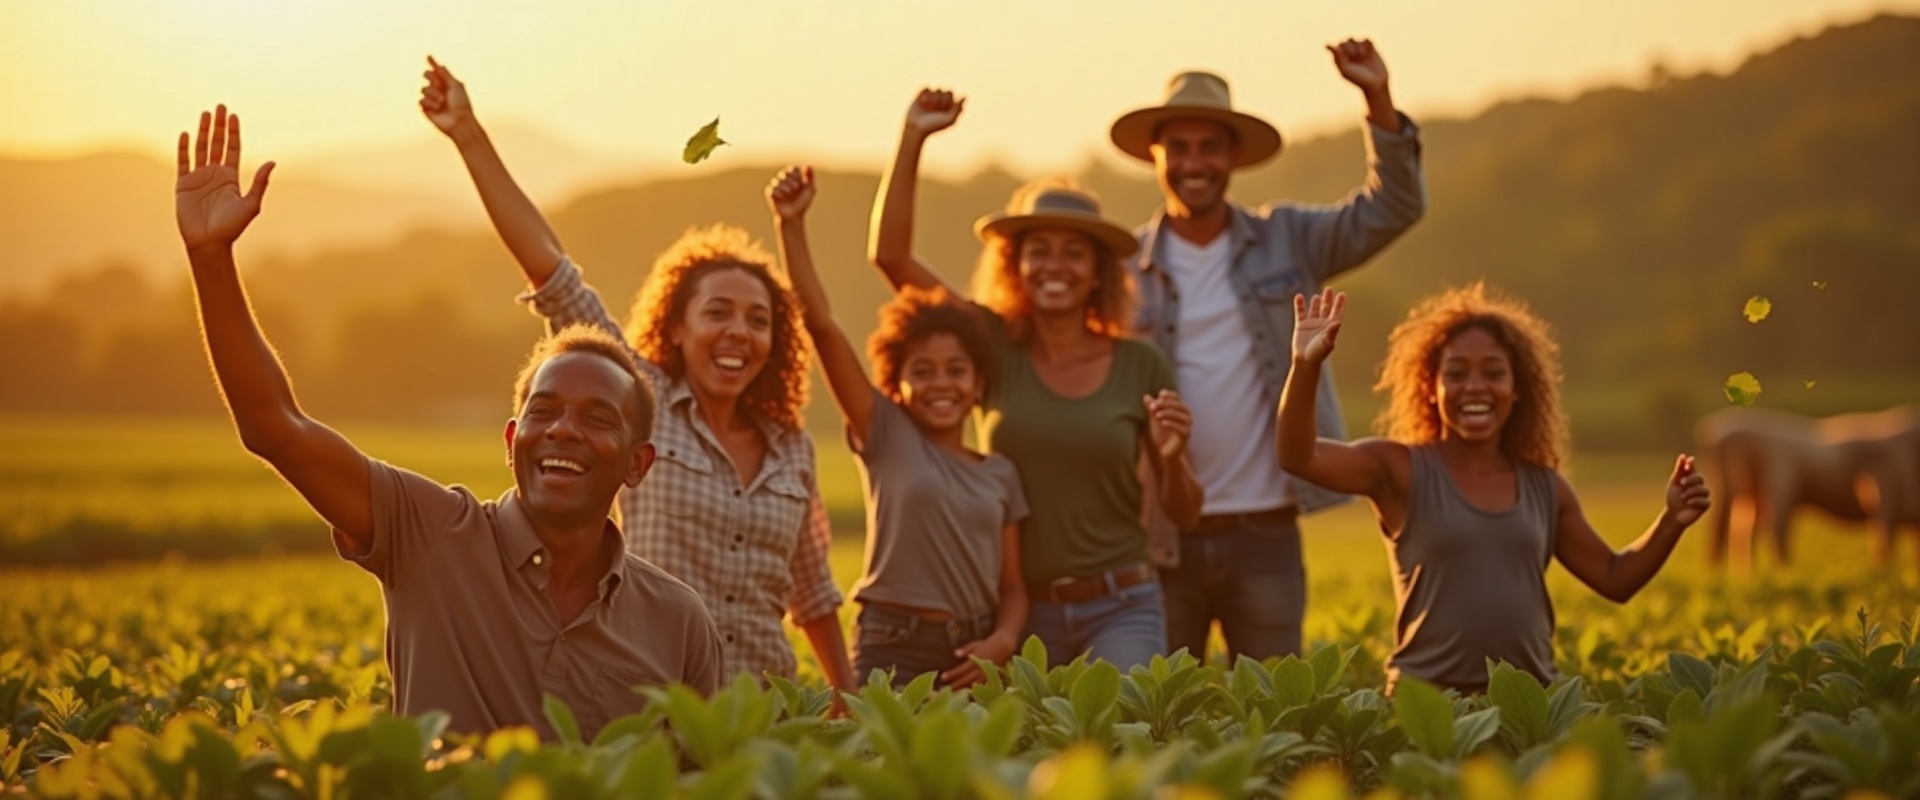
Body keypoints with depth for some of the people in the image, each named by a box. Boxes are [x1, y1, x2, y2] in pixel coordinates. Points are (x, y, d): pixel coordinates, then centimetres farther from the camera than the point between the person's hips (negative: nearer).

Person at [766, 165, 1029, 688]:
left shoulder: (1000, 475, 12)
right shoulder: (885, 435, 3)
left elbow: (1012, 586, 12)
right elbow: (821, 324, -5)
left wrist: (1003, 641, -9)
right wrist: (791, 225, -12)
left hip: (972, 658, 3)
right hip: (894, 651, -3)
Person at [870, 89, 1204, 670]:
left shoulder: (1141, 367, 1)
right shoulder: (995, 347, 2)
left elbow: (1183, 511, 7)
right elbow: (890, 254, -4)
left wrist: (1172, 457, -14)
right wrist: (913, 139, -8)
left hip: (1120, 608, -1)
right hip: (1018, 608, 1)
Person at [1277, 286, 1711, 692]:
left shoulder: (1545, 487, 12)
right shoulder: (1399, 469, 0)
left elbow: (1615, 579, 19)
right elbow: (1297, 456, -14)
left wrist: (1671, 521, 4)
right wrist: (1306, 366, -28)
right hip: (1425, 697, -3)